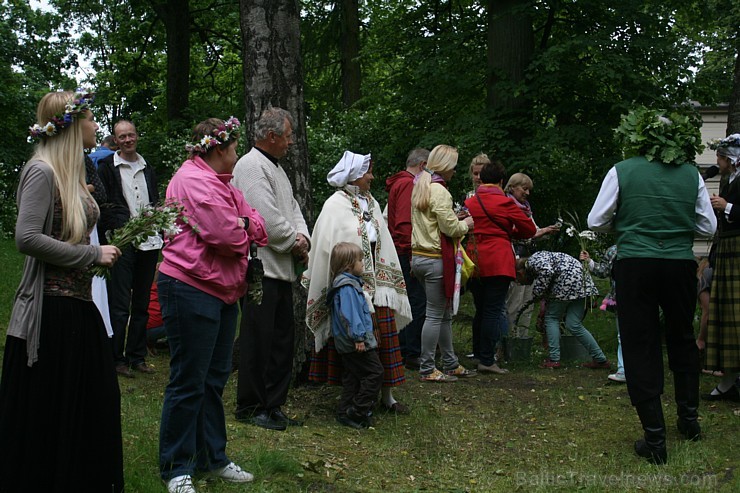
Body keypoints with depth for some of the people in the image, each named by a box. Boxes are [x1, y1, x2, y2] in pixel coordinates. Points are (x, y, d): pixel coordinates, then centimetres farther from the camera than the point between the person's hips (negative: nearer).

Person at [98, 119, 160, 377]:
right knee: (120, 305, -4)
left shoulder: (147, 169, 17)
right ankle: (117, 359, 5)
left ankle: (137, 356, 19)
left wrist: (159, 233, 9)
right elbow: (103, 205, -3)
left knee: (142, 304, 10)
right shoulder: (106, 167, 1)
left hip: (148, 242, 5)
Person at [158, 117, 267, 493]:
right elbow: (226, 236, -22)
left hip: (222, 291, 10)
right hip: (191, 289, -10)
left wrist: (242, 226, -11)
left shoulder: (219, 182, 18)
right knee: (188, 383, -3)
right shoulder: (193, 180, -15)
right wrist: (242, 230, -1)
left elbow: (258, 226, 9)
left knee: (214, 379, 16)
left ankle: (212, 458, 27)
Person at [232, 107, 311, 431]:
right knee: (258, 340, -3)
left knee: (283, 337, 13)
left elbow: (292, 208, 21)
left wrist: (302, 237, 1)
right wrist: (295, 244, -7)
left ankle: (273, 406, 23)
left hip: (281, 269, 10)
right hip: (260, 268, -10)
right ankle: (250, 407, 9)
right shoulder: (251, 166, -13)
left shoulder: (275, 167, 19)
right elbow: (267, 219, -21)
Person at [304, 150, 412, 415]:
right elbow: (328, 249, -10)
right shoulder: (335, 205, -8)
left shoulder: (371, 203, 12)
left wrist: (389, 284, 14)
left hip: (376, 284, 6)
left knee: (383, 337, 6)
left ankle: (386, 395, 14)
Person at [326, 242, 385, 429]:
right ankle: (357, 412, -4)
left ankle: (345, 413, 19)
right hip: (356, 343, -11)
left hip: (347, 344, 11)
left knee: (351, 378, 15)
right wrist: (358, 337, -25)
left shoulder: (349, 283, 16)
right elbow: (349, 315, -24)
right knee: (375, 373, -5)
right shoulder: (347, 287, -17)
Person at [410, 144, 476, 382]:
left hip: (419, 256, 10)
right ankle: (427, 369, 3)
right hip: (436, 259, -10)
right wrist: (465, 224, 3)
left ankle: (451, 364, 22)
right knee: (435, 315, -3)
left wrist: (458, 221, 18)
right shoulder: (439, 191, -15)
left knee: (445, 314, 15)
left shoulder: (419, 188, 14)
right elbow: (450, 228, -16)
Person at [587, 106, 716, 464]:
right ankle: (689, 417, 34)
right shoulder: (692, 175, 3)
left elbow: (596, 222, 0)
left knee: (640, 347, 3)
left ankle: (655, 438, 2)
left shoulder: (622, 172, -3)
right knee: (682, 339, 22)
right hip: (680, 265, 3)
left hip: (635, 266, -2)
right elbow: (708, 226, 7)